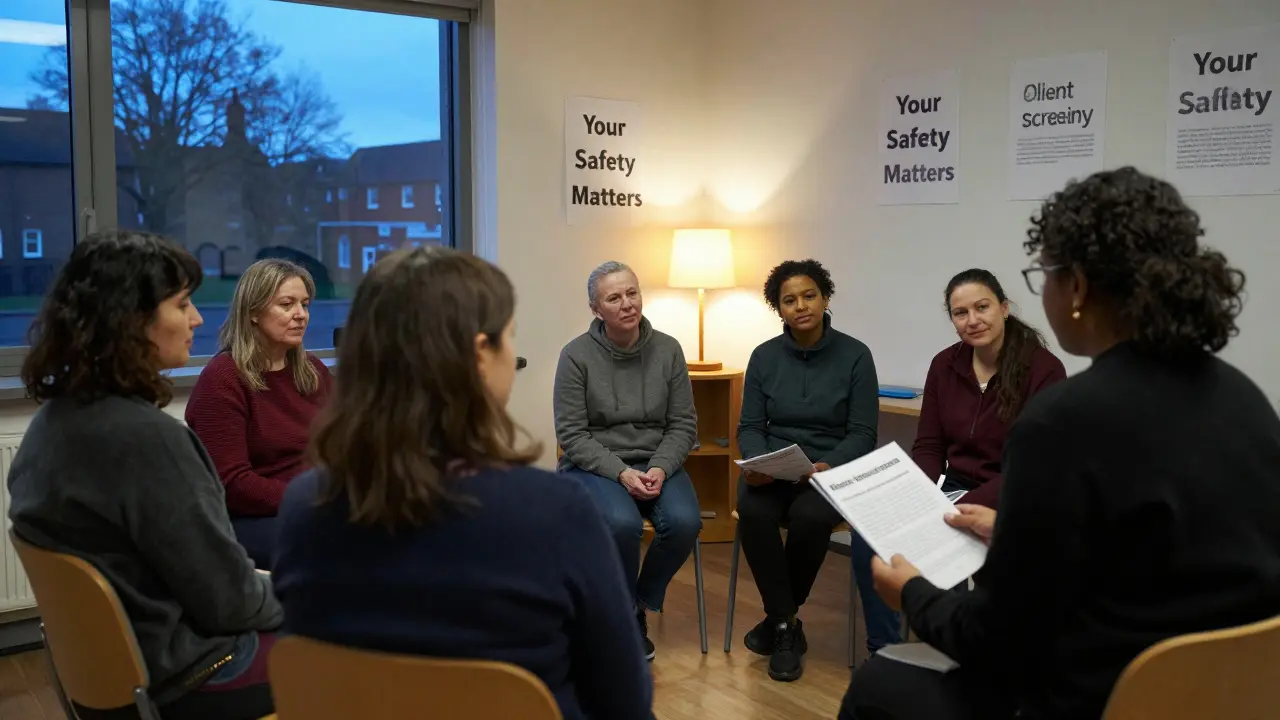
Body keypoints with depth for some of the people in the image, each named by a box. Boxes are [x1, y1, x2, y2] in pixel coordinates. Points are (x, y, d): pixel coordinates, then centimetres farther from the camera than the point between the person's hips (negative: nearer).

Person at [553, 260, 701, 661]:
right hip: (594, 466, -3)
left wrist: (660, 469, -15)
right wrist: (621, 473, -19)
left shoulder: (667, 350, 0)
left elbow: (683, 425, 3)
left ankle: (640, 602, 3)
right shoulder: (576, 355, -8)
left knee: (684, 522, -26)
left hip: (657, 463, 3)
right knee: (621, 523, -33)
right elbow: (572, 435, -8)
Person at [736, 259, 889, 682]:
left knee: (810, 516, -34)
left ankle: (778, 618, -7)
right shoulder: (764, 356, 4)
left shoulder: (854, 355, -3)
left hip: (832, 470, -2)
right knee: (752, 511, -31)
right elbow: (750, 427, 4)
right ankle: (787, 626, -14)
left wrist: (828, 466, -24)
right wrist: (756, 462, -18)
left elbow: (863, 434, -6)